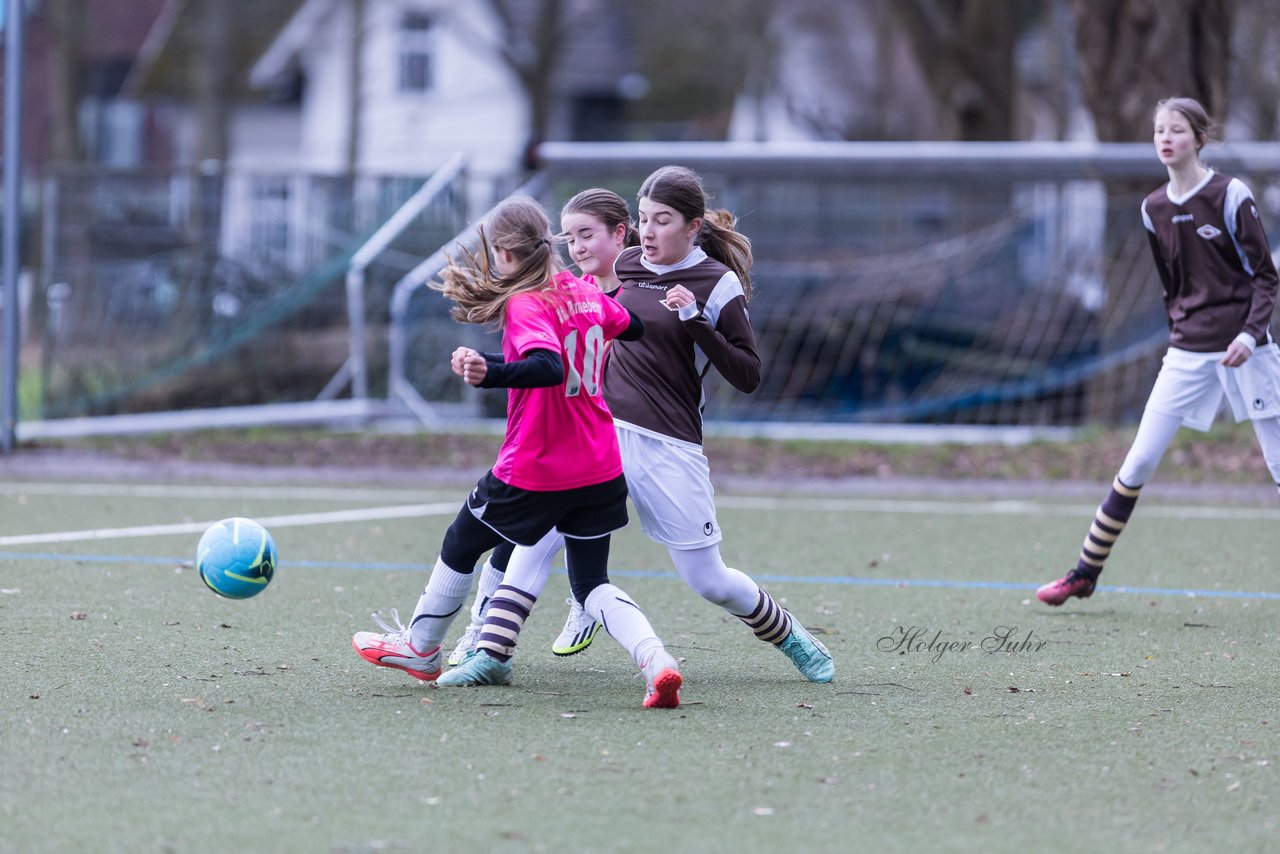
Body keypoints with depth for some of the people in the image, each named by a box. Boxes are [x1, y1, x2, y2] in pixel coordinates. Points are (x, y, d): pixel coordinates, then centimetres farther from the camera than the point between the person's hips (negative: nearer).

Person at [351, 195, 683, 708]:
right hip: (601, 469, 6)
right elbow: (634, 329, 21)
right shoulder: (585, 293, 4)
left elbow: (549, 367, -34)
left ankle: (420, 649, 35)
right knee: (592, 585, 10)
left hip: (534, 472, -6)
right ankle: (655, 661, -15)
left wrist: (491, 373, -44)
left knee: (460, 546, 18)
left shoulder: (525, 306, -17)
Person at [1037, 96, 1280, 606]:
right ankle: (1085, 573, 5)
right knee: (1138, 462, -1)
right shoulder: (1154, 209, 6)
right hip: (1187, 353, 4)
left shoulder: (1230, 196, -8)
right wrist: (1182, 331, 15)